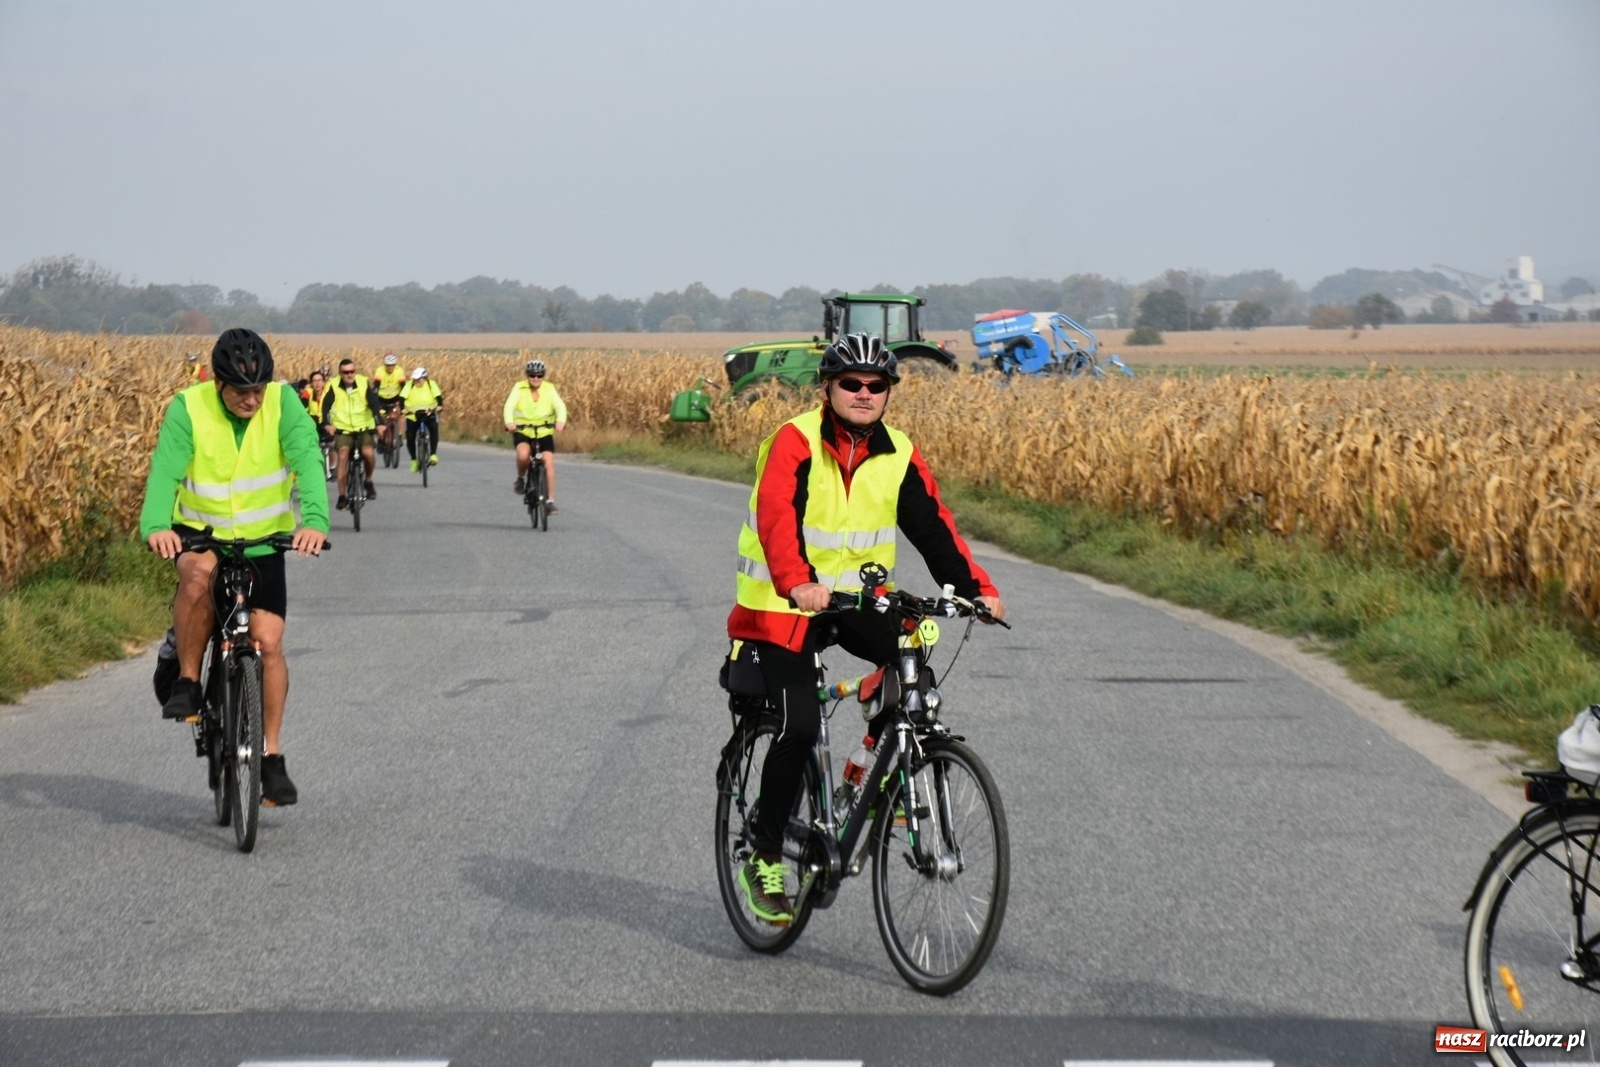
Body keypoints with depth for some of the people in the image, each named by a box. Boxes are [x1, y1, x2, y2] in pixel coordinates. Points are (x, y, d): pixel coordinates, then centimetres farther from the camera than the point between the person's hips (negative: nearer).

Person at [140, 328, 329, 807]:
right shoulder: (188, 408, -17)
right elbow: (165, 469, -29)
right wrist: (155, 525, -48)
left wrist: (315, 520, -46)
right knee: (198, 573, -35)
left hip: (263, 539, 1)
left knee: (268, 641, -10)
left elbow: (307, 462, -27)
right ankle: (187, 683, -16)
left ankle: (272, 757, 4)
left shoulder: (283, 403, -14)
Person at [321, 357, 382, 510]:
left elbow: (374, 403, -14)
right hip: (343, 428, 0)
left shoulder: (364, 383, -7)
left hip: (364, 427, 0)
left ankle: (368, 481, 9)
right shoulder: (333, 386, -7)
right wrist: (326, 424, -30)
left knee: (368, 453, -21)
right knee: (343, 456, -19)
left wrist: (379, 423, -27)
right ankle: (342, 496, -10)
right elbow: (326, 405, -14)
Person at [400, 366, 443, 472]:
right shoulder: (409, 385, -10)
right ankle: (414, 460, 18)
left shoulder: (431, 384, -10)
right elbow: (402, 398, -20)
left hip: (429, 413, -1)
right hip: (412, 415, 1)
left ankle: (433, 454, -21)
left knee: (434, 428, -30)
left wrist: (439, 405, -41)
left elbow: (438, 396, -21)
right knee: (410, 438, -7)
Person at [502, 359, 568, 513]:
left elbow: (560, 406, -16)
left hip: (544, 432, 1)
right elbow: (510, 405, -20)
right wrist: (509, 421, -40)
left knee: (549, 462, -14)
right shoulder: (519, 388, -6)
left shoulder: (549, 389, -3)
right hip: (522, 431, -1)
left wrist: (560, 421, -37)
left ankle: (550, 500, -5)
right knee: (523, 454, -31)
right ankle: (521, 478, -1)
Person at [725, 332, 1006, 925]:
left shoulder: (899, 456, 1)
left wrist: (975, 587, -19)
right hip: (782, 604, -5)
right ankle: (764, 859, 0)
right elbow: (775, 515, -30)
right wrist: (797, 583, -48)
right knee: (800, 725, -16)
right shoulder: (795, 442, -15)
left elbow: (932, 525, -4)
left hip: (856, 598, 5)